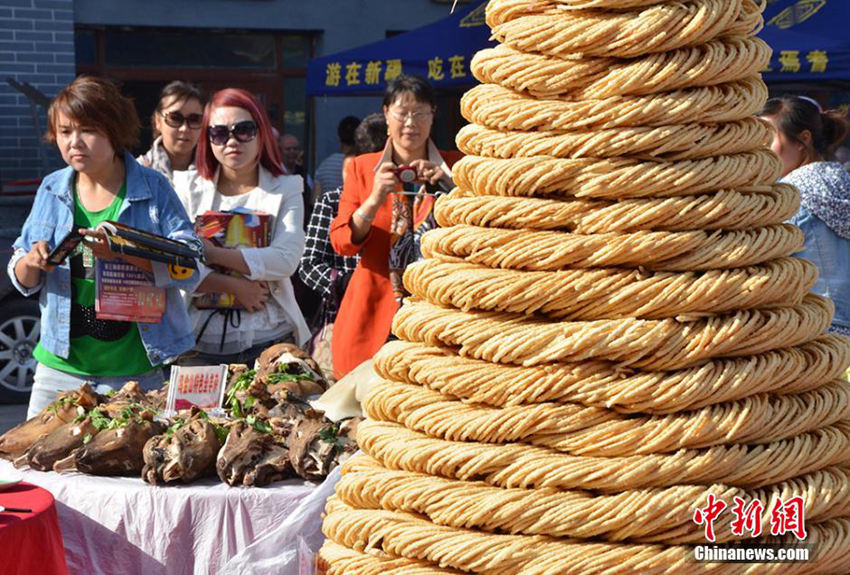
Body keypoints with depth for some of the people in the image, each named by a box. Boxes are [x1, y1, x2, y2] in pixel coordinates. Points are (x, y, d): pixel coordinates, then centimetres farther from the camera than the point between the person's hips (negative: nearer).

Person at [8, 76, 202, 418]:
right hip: (60, 368, 3)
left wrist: (124, 251, -26)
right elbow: (23, 280, 11)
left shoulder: (153, 189, -4)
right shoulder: (52, 190, 6)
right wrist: (31, 262, -12)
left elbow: (191, 267, -13)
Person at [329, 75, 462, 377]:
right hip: (373, 315, 0)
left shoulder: (453, 168, 8)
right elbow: (341, 243, 0)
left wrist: (448, 185, -14)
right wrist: (375, 200, -15)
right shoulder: (362, 168, 9)